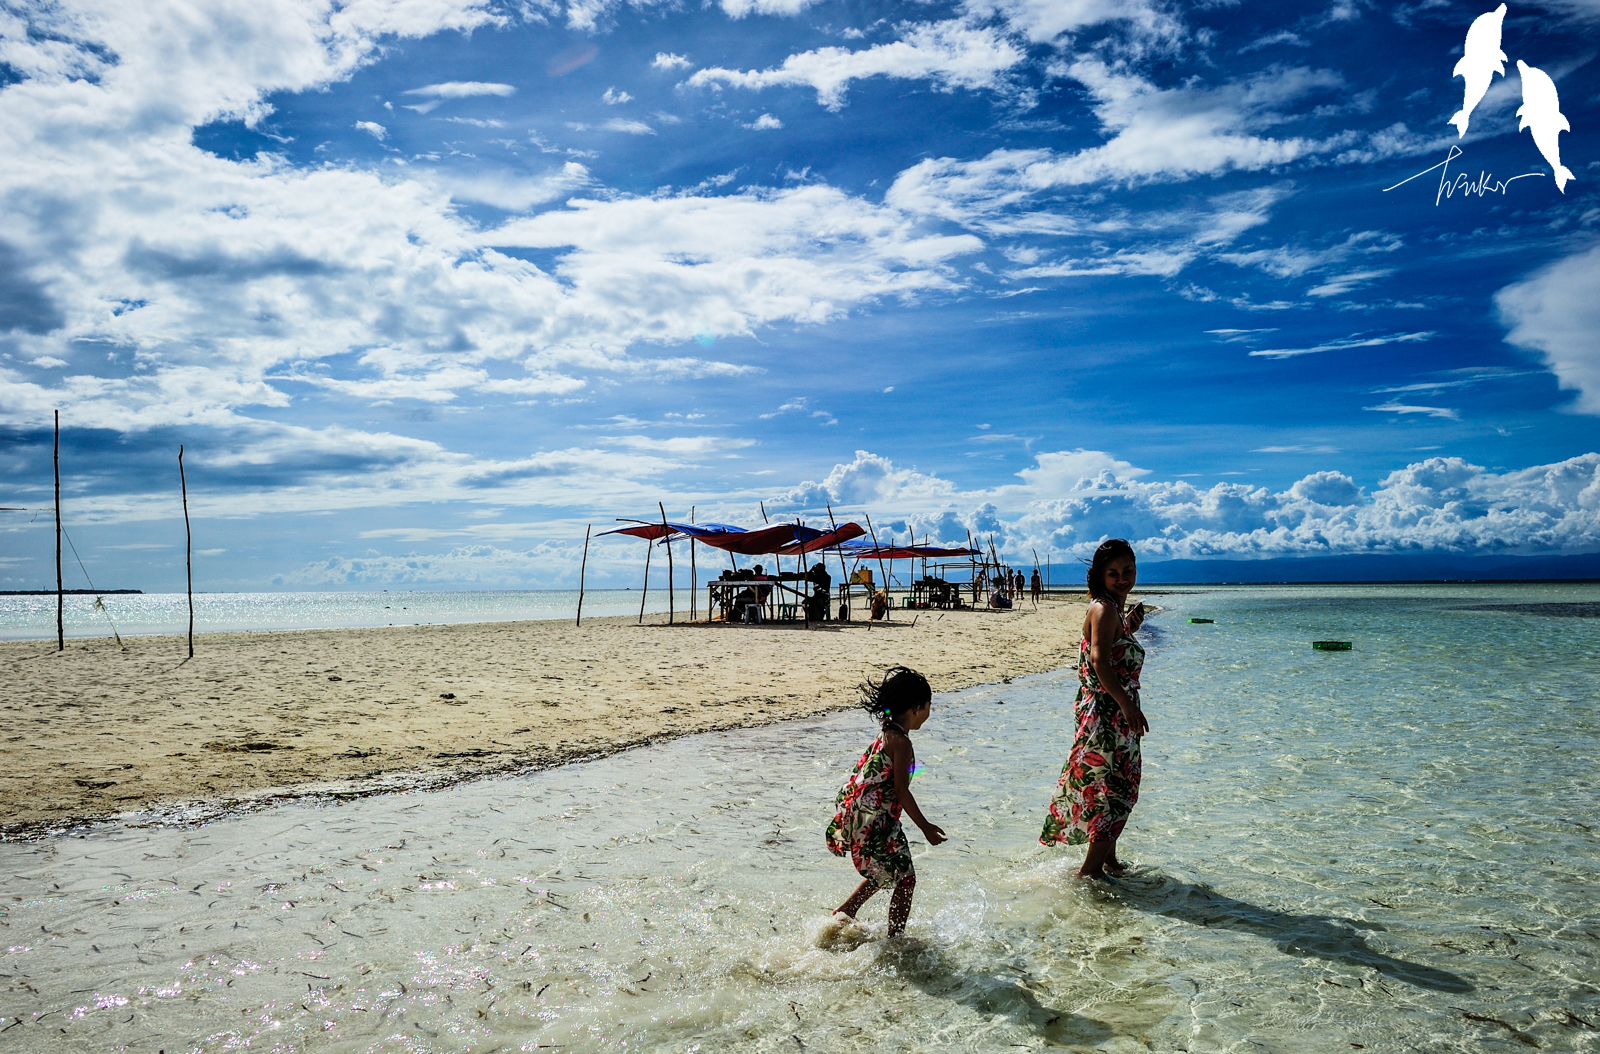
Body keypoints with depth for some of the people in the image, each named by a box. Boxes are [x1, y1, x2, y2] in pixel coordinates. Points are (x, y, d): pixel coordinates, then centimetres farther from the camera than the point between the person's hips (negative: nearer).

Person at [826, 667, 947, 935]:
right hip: (874, 821, -10)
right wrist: (926, 827, -14)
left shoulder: (886, 734, 10)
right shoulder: (901, 742, -19)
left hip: (859, 814, 10)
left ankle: (845, 911, 33)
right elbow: (901, 791, -20)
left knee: (884, 872, 27)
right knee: (906, 880, 3)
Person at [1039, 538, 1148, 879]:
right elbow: (1100, 662, -28)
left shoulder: (1114, 609, 14)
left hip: (1116, 713, 10)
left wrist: (1131, 628, 13)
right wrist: (1127, 704, -32)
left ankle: (1107, 859, 32)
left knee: (1117, 787, 19)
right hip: (1106, 712, -10)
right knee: (1113, 788, -4)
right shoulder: (1104, 609, -17)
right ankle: (1090, 870, 5)